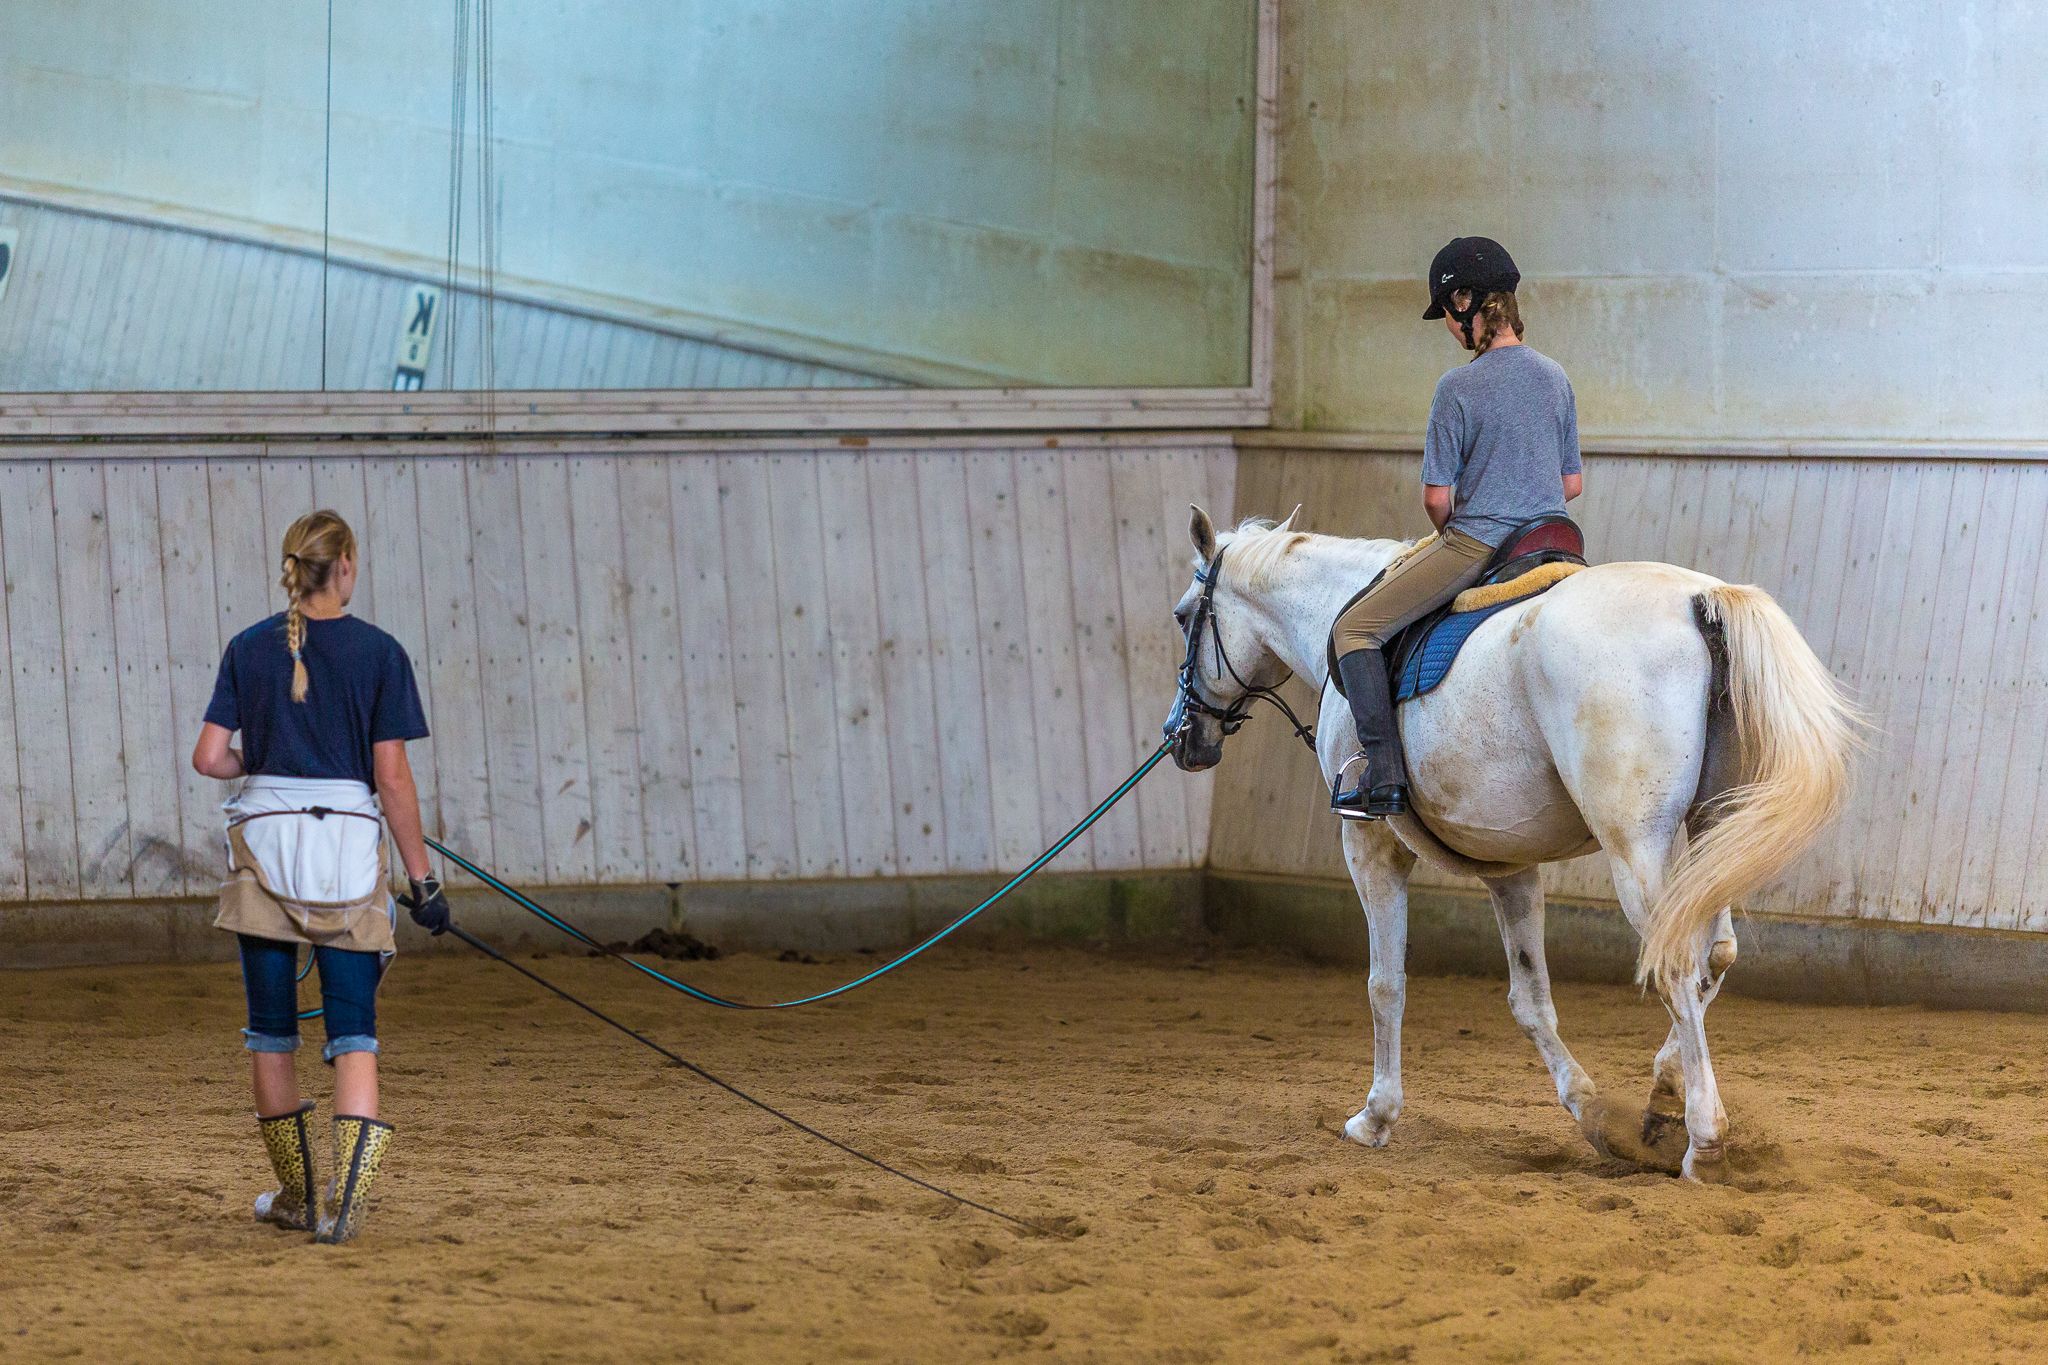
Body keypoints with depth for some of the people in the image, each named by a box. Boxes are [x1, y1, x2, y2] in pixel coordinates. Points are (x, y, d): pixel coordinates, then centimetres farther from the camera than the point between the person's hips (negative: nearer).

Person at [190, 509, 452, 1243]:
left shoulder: (249, 648, 3)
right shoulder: (378, 652, -3)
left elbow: (209, 756, -1)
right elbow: (392, 777, -5)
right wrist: (422, 877, 0)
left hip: (263, 836, 2)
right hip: (347, 839, -2)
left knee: (271, 1028, 13)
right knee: (353, 1031, 1)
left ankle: (298, 1196, 22)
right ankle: (345, 1198, -16)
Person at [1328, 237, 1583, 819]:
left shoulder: (1458, 388, -13)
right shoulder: (1554, 377, 6)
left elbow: (1437, 497, -11)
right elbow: (1573, 483, 12)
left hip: (1472, 546, -7)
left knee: (1353, 630, -1)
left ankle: (1385, 777, -10)